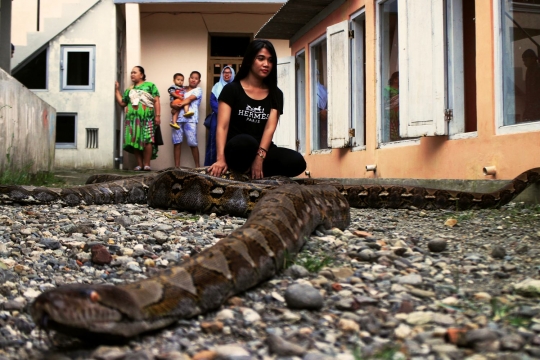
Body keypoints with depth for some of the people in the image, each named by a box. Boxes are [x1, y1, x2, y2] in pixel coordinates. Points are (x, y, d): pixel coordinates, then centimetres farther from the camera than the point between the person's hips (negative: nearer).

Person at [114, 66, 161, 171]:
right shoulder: (129, 90, 22)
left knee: (147, 141, -12)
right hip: (133, 119, 4)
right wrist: (117, 90, 16)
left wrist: (157, 115, -7)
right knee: (135, 141, -2)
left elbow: (156, 101, 2)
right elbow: (122, 103, 19)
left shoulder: (150, 85, 9)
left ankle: (147, 164, -7)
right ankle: (139, 164, 4)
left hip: (147, 118, -4)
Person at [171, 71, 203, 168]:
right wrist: (174, 105, -8)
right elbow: (173, 102, 14)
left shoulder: (198, 90, 10)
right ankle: (177, 166, 1)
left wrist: (178, 105, -9)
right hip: (178, 118, 4)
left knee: (193, 143, -8)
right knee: (177, 142, -2)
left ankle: (197, 166, -1)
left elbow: (189, 100, -5)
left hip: (190, 119, -4)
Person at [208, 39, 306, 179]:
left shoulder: (275, 94, 11)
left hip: (262, 150, 4)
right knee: (246, 142, -41)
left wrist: (260, 157, -23)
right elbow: (222, 126, -10)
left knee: (297, 162, -26)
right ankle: (240, 170, -10)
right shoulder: (231, 89, 2)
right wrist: (221, 159, -28)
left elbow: (270, 128, -4)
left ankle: (249, 171, -9)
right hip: (235, 150, -4)